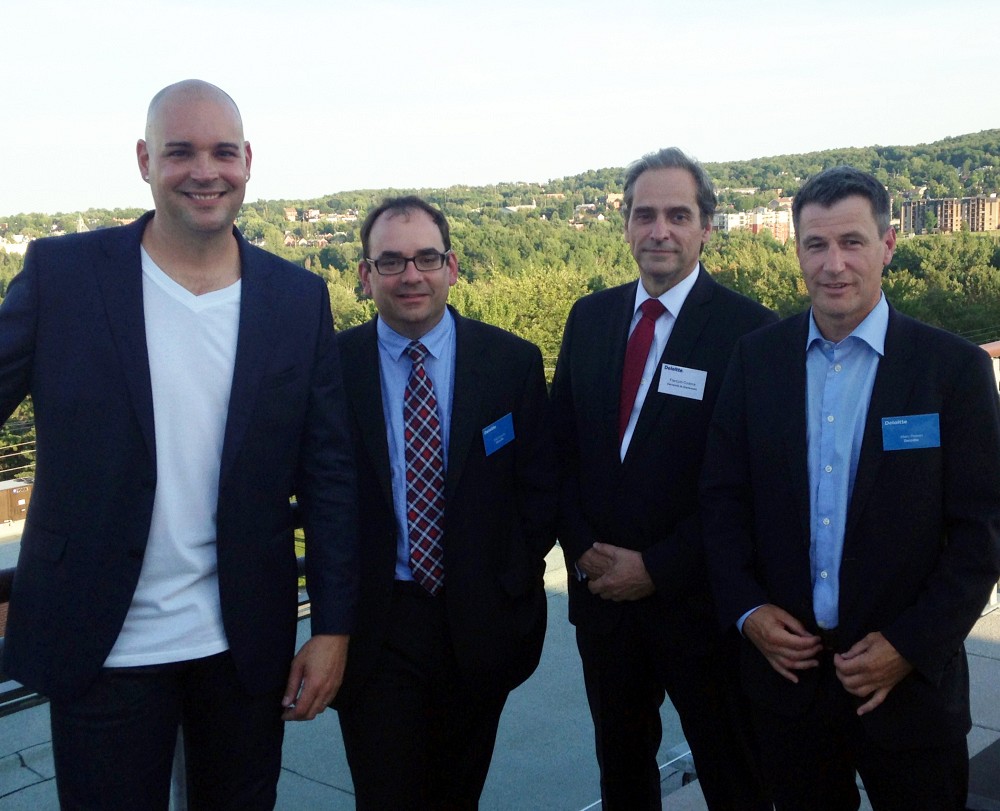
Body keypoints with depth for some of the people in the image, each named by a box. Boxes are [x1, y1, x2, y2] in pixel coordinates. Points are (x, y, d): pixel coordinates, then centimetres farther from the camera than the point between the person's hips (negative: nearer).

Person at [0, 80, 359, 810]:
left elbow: (328, 474, 1)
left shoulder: (300, 299, 0)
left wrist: (333, 629, -1)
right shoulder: (62, 273, -6)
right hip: (102, 647, -1)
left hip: (247, 646, 2)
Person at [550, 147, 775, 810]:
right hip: (599, 584, 5)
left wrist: (658, 569, -14)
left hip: (698, 599, -4)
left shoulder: (749, 329, -12)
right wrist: (583, 551, -3)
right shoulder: (589, 318, 5)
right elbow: (562, 444, 8)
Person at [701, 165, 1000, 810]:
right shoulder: (757, 358, 1)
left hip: (910, 679, -2)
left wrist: (912, 644, -13)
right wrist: (745, 607, -7)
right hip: (784, 663, 2)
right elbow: (723, 495, 4)